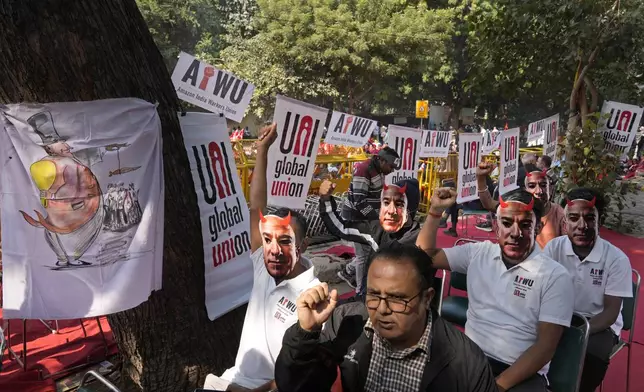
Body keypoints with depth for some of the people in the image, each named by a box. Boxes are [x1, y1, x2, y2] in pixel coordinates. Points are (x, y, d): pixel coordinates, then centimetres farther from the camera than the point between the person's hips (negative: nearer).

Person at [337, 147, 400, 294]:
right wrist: (378, 218, -27)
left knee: (369, 250, 16)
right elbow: (359, 202, -28)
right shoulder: (364, 170, -23)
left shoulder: (379, 171, 7)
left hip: (367, 216, 9)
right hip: (356, 218, -9)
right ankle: (361, 289, 10)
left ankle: (348, 272, 35)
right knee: (364, 253, -4)